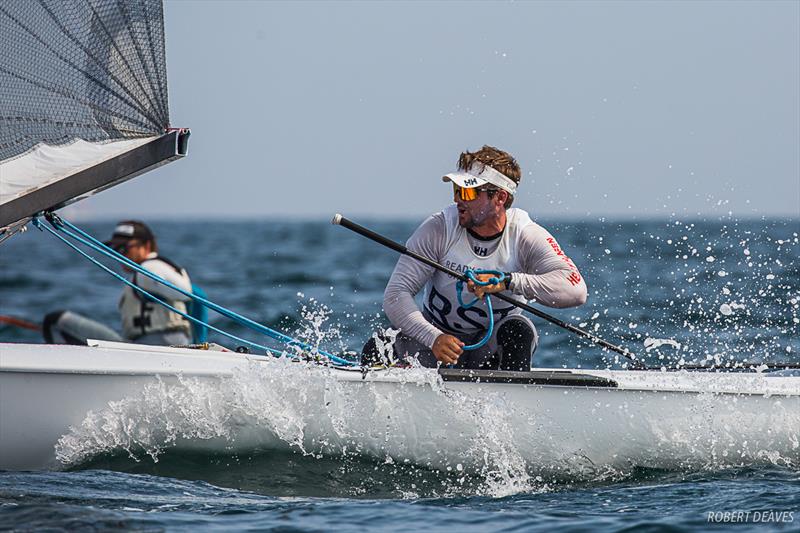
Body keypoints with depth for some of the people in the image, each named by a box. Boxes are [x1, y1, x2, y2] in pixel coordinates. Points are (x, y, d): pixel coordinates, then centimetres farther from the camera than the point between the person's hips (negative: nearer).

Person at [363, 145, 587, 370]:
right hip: (435, 340, 1)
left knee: (519, 329, -33)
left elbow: (576, 290, -31)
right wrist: (434, 338, -37)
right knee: (376, 349, -25)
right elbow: (396, 294, -19)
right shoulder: (439, 228, -14)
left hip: (491, 349, -1)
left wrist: (507, 282, -42)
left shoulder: (526, 236, -15)